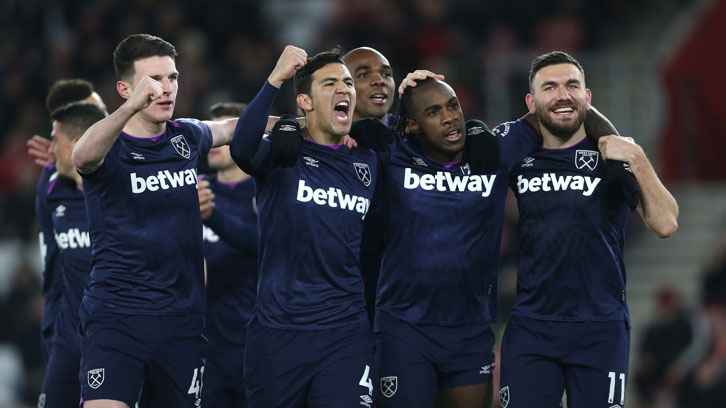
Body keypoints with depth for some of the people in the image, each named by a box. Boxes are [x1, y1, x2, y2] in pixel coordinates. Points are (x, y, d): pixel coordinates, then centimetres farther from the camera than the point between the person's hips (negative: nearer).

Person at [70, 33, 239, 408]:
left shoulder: (186, 137, 8)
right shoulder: (111, 148, -8)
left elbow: (229, 128, 31)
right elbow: (83, 156, -35)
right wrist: (131, 107, -51)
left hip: (182, 318, 5)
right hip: (115, 316, -5)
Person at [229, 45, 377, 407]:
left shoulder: (369, 163, 11)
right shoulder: (281, 154, -1)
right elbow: (241, 148, -23)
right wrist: (275, 80, -32)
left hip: (346, 335, 2)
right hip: (277, 333, -2)